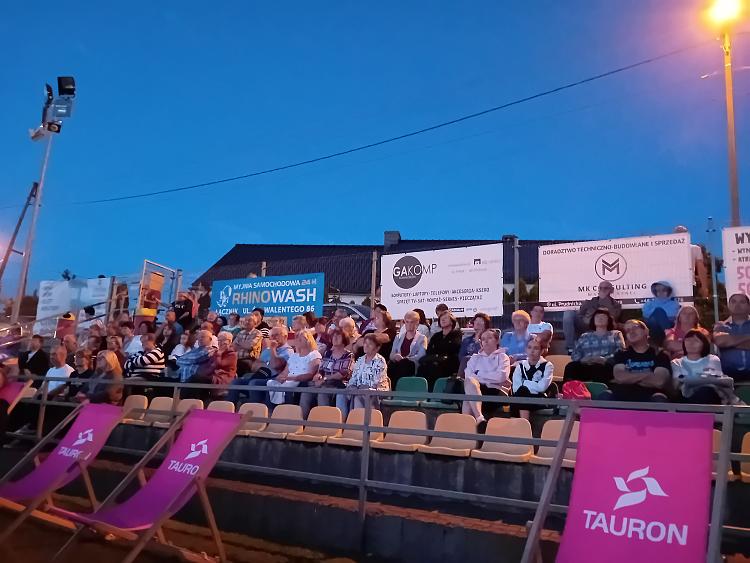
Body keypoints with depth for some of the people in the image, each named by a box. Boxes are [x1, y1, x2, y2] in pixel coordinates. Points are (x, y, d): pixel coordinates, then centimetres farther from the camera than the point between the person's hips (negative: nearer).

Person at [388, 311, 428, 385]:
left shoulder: (422, 338, 11)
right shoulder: (398, 336, 24)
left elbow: (420, 356, -4)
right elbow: (391, 355, 15)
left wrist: (403, 358, -16)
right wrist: (395, 357, -10)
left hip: (411, 367, -3)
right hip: (397, 364, 3)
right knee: (390, 365, -32)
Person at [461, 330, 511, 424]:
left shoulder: (502, 357, 15)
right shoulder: (475, 357, 25)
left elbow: (501, 376, -6)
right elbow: (468, 375, 5)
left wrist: (479, 375, -1)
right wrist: (492, 378, -4)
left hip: (496, 392, -3)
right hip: (476, 389, 3)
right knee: (470, 381, -35)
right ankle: (479, 418, -45)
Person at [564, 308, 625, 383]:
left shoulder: (616, 334, 25)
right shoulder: (584, 336, 30)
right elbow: (575, 355, 18)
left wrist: (605, 359, -12)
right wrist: (582, 360, -7)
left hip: (606, 367, -2)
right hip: (586, 367, 2)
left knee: (598, 368, -41)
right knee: (571, 367, -33)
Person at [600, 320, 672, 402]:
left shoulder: (659, 355, 14)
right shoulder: (622, 354, 20)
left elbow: (659, 381, -5)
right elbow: (619, 377, 0)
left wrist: (628, 378, 2)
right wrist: (649, 375, 3)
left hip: (649, 397, -1)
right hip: (623, 395, 1)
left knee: (659, 399, -36)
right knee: (604, 396, -32)